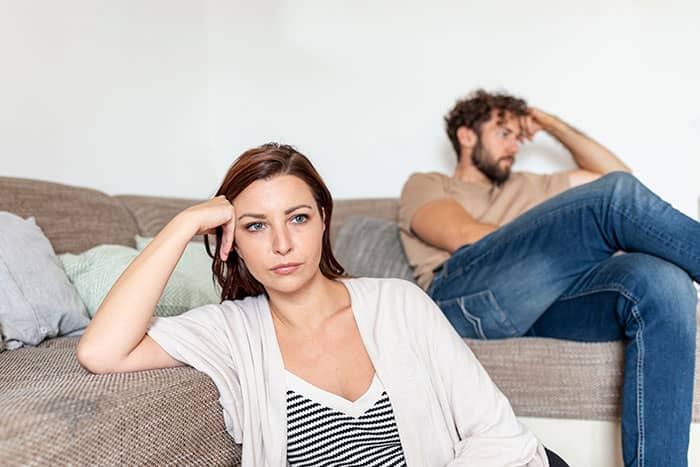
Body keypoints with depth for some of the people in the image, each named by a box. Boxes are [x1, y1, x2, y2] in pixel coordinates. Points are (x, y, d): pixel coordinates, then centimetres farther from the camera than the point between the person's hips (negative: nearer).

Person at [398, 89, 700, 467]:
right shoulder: (426, 185, 24)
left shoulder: (525, 187, 41)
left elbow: (613, 172, 37)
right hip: (459, 295, -5)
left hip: (541, 303, 6)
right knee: (618, 195, -24)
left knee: (664, 284, -29)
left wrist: (552, 124, 34)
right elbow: (464, 236, 1)